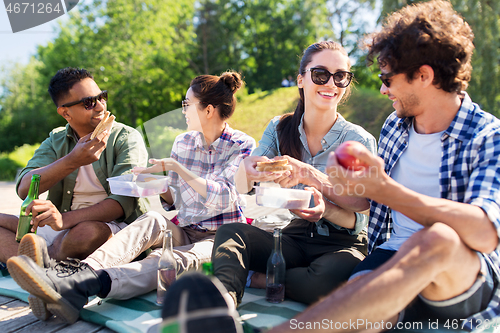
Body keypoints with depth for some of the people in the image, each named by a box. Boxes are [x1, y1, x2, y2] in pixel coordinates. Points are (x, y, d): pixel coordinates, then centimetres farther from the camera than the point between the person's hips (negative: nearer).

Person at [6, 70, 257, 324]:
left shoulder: (242, 145, -4)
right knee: (152, 220, -31)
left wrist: (174, 167, -21)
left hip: (220, 238, -4)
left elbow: (224, 198, -19)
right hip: (184, 232, 4)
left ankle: (78, 287, -58)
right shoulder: (183, 142, 11)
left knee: (173, 259, -36)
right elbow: (174, 201, 15)